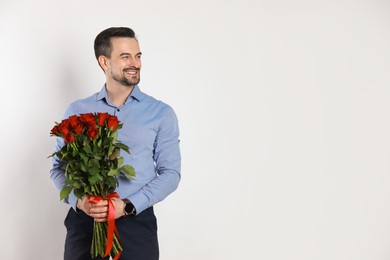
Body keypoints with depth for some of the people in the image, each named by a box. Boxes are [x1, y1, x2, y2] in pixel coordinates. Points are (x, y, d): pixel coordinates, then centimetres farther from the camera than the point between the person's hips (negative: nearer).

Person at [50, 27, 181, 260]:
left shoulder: (161, 113, 0)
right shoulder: (77, 111, 5)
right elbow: (59, 166, 8)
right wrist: (78, 201, -12)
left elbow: (170, 173, -2)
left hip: (136, 220, -1)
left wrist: (127, 205, -14)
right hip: (84, 219, 1)